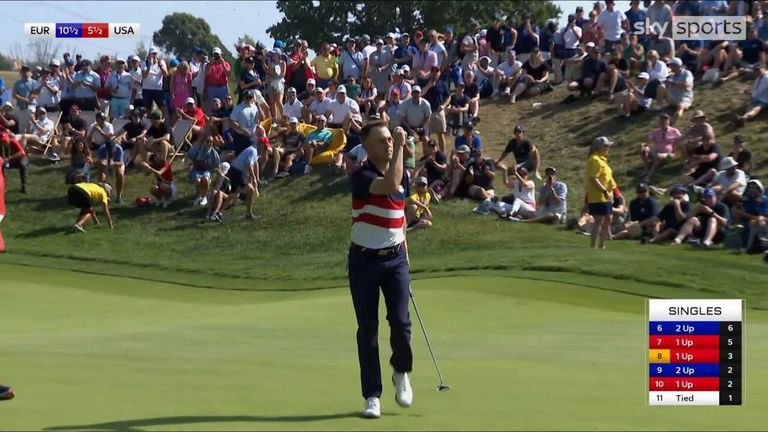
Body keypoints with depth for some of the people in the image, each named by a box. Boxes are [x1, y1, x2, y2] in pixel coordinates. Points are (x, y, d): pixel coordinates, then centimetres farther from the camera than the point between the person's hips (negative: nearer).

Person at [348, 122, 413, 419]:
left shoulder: (402, 175, 7)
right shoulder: (361, 177, -14)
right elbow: (390, 185, -34)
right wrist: (400, 148, -28)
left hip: (395, 258, 4)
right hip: (364, 260, -4)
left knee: (400, 320, -9)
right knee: (367, 329, 0)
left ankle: (401, 371, 20)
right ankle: (372, 396, 8)